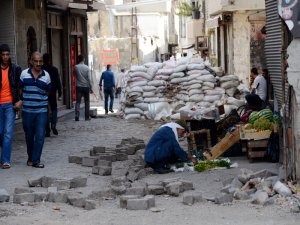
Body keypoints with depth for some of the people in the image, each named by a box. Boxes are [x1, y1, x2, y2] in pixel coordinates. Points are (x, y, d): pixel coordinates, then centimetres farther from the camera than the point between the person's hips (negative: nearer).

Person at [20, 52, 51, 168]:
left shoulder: (46, 75, 3)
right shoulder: (24, 73, 1)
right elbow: (19, 89, 9)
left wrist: (40, 100, 5)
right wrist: (20, 101, 2)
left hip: (41, 111, 0)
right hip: (27, 111, 0)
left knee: (40, 136, -6)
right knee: (29, 136, 11)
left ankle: (36, 160, 1)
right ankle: (30, 158, 27)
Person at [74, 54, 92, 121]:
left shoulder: (76, 67, -3)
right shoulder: (87, 68, -6)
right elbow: (89, 79, -7)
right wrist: (90, 88, -2)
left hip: (78, 86, 0)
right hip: (86, 86, 0)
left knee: (78, 102, -1)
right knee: (87, 102, 11)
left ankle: (77, 116, -18)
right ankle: (87, 117, 13)